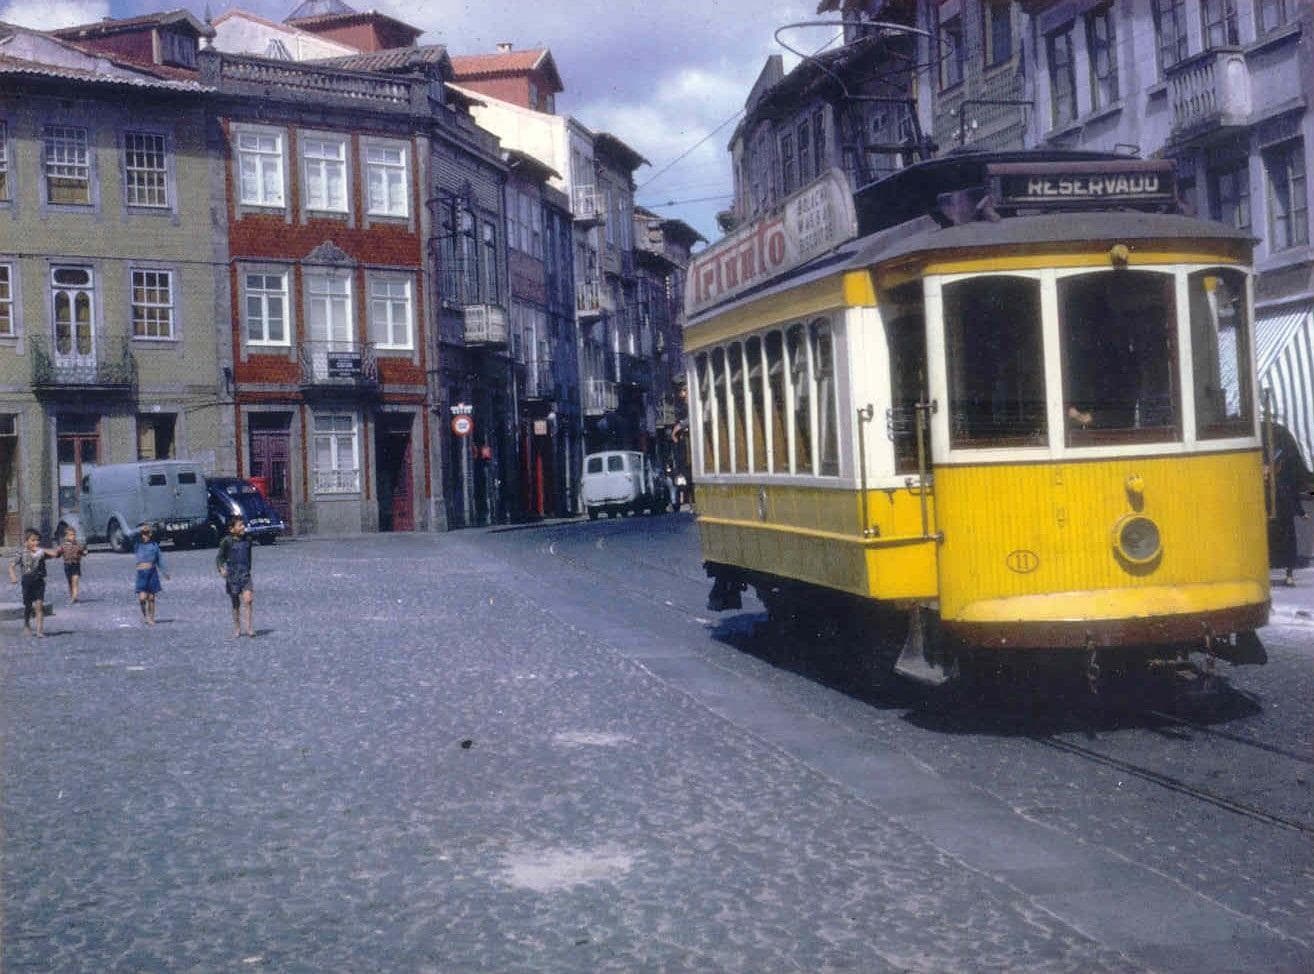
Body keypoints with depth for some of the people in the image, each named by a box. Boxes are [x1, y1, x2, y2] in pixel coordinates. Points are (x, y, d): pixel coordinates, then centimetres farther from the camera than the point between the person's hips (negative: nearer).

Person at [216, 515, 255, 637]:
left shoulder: (247, 539, 6)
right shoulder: (227, 541, -6)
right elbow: (219, 557, -2)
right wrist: (221, 569, -18)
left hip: (245, 574, 2)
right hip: (232, 575, -2)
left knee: (248, 599, -16)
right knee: (236, 604, 6)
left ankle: (250, 628, -12)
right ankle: (237, 628, 20)